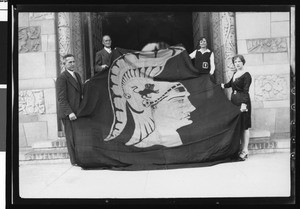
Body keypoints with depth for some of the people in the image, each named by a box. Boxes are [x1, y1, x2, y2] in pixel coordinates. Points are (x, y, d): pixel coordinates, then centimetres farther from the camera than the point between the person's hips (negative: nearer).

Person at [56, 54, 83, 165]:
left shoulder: (77, 75, 17)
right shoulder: (62, 78, -9)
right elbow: (61, 98, -14)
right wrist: (69, 112, -21)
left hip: (77, 112, 7)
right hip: (68, 114, -7)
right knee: (71, 137, -1)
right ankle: (74, 160, 6)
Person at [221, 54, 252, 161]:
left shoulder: (246, 75, -10)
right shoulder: (235, 74, 14)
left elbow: (246, 91, -19)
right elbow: (230, 84, 33)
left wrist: (244, 103, -28)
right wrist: (223, 85, 46)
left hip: (243, 101, -8)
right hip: (234, 100, 8)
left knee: (244, 127, -4)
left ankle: (245, 150, -1)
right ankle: (240, 148, 15)